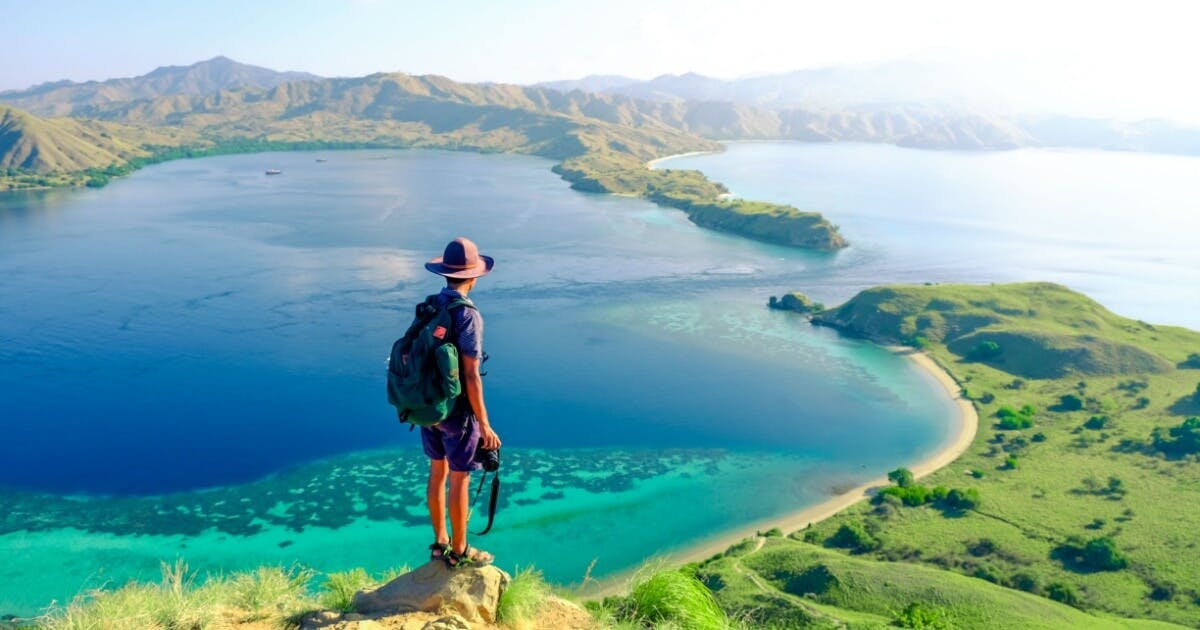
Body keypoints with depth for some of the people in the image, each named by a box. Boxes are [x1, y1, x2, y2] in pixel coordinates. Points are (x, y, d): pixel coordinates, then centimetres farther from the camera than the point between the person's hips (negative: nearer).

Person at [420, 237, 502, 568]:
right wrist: (484, 424, -17)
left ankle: (440, 542, 32)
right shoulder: (468, 315, -22)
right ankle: (459, 552, 19)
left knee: (437, 472, 19)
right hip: (457, 411, -7)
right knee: (459, 480, 6)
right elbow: (471, 376, -23)